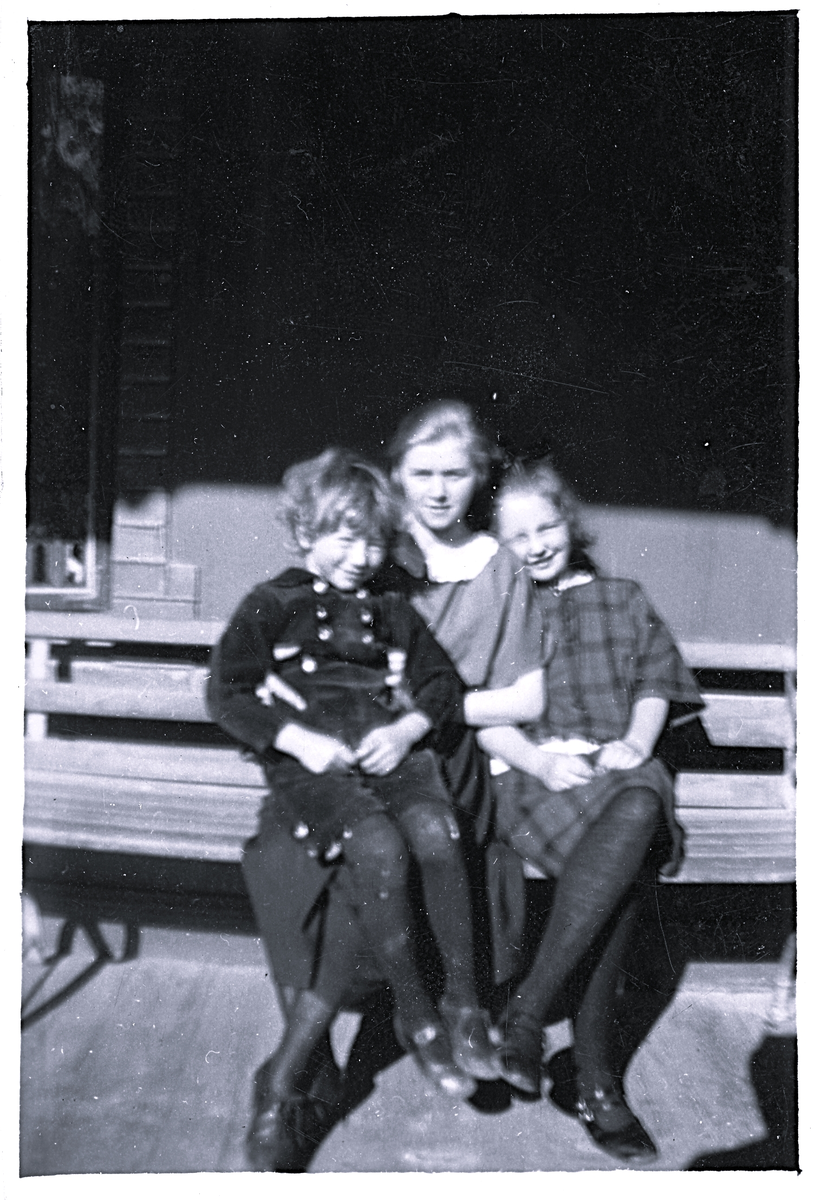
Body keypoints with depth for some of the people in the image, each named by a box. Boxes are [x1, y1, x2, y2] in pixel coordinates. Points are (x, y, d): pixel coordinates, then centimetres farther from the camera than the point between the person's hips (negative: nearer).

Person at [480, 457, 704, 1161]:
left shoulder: (624, 601, 25)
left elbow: (655, 680, 15)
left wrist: (636, 742, -6)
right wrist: (541, 760, -12)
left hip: (620, 770, 3)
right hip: (532, 772, -2)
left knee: (640, 808, -35)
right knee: (628, 855, -33)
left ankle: (528, 1006, -27)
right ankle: (594, 1076, -23)